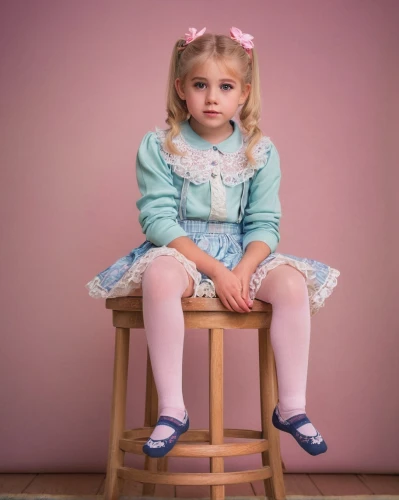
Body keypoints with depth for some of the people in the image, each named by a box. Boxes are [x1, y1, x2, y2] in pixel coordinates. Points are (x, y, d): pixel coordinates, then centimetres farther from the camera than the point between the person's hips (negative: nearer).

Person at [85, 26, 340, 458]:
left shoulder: (260, 151, 3)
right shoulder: (158, 147, -4)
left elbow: (264, 224, 0)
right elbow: (158, 220, -12)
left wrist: (243, 271, -21)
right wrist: (216, 270, -22)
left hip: (244, 255, 3)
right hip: (179, 251, -2)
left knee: (292, 283, -25)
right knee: (160, 276, -37)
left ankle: (291, 407, -12)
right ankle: (171, 409, -27)